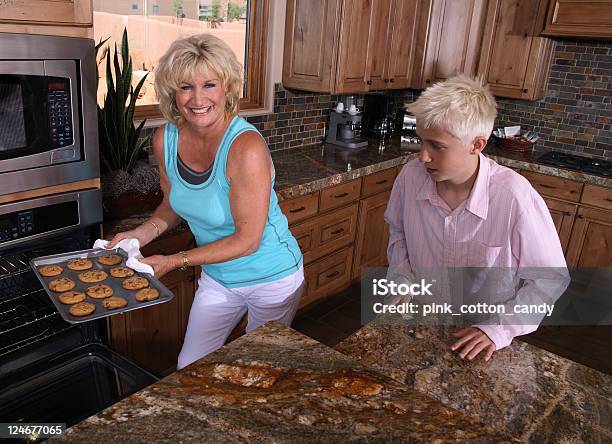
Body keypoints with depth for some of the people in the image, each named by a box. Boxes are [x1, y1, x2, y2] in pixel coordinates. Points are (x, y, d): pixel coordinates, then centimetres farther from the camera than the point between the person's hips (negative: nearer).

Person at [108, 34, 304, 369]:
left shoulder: (246, 146, -31)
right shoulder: (165, 139, -11)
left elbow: (247, 240, -26)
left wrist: (175, 262, -23)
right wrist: (143, 233, -11)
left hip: (272, 279, -5)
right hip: (217, 277, 5)